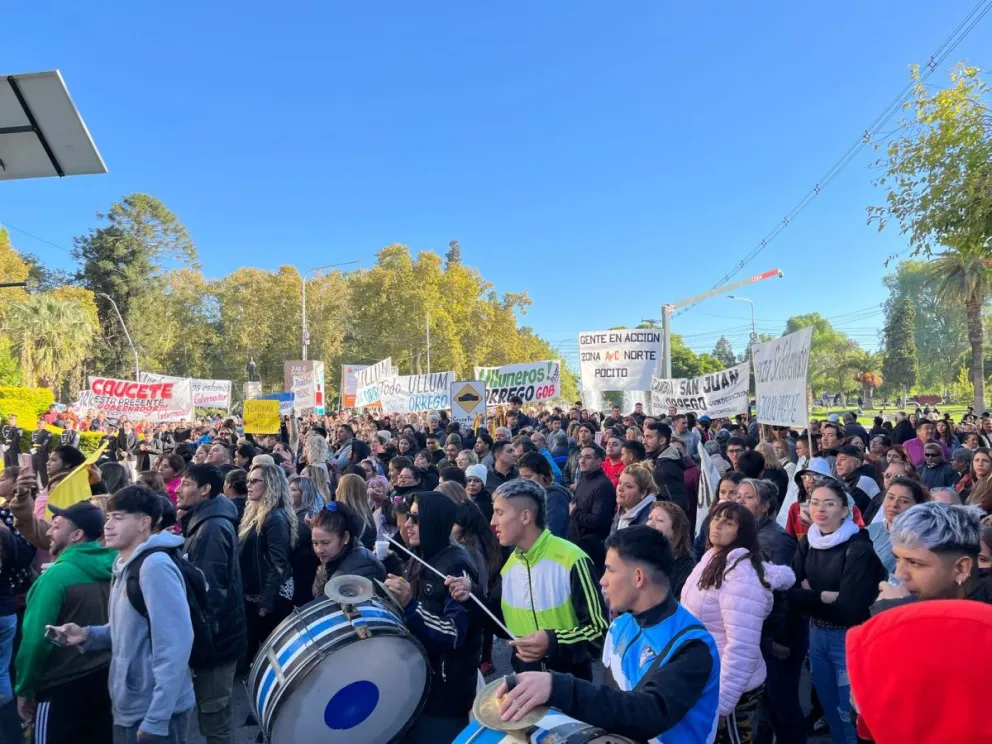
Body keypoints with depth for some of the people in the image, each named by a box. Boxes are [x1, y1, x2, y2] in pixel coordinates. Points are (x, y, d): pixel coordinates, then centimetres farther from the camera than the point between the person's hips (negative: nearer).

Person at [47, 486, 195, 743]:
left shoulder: (155, 566, -21)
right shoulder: (125, 565, 8)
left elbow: (175, 644, -26)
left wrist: (156, 719, -25)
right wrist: (87, 635, 1)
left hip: (156, 713, -9)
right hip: (129, 708, 9)